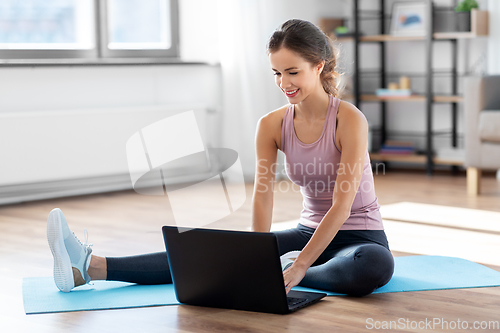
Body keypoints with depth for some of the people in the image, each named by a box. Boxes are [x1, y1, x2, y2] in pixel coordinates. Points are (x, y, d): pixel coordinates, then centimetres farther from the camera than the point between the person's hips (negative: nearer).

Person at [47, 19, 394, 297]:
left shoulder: (349, 119, -18)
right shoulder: (272, 125, -3)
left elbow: (342, 205, -24)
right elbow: (262, 197, -12)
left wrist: (298, 268, -31)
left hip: (361, 237, -3)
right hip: (308, 231, 4)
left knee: (376, 265, -41)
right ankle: (92, 266, -27)